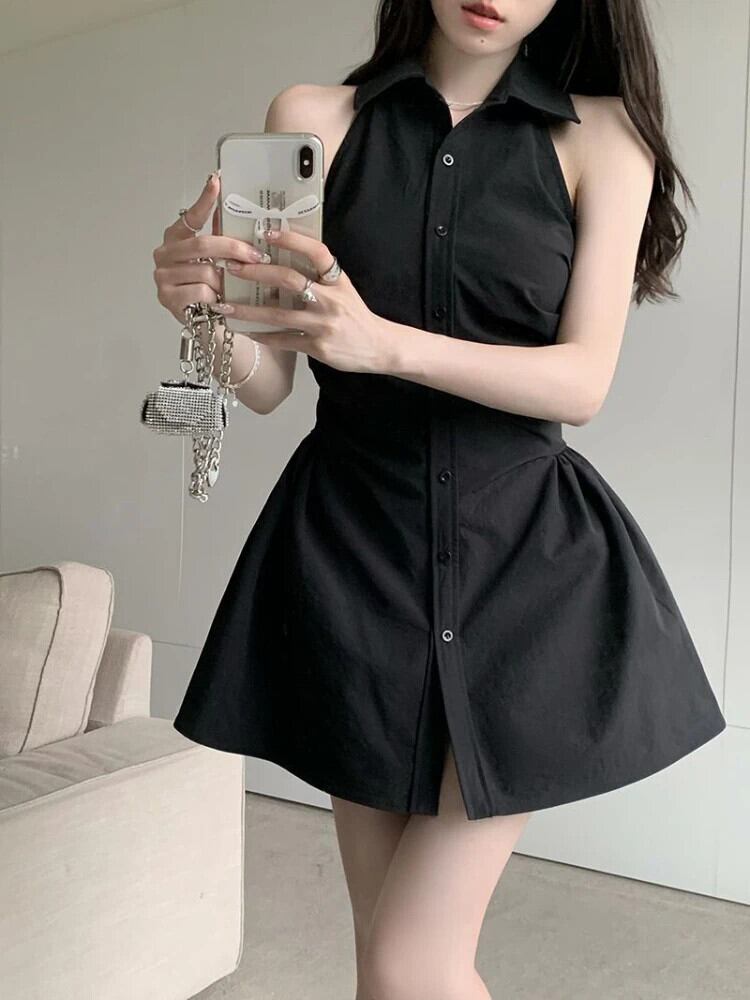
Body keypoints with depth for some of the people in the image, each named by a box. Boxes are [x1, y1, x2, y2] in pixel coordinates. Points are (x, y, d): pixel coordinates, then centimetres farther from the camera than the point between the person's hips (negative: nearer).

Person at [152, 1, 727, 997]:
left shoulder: (603, 134, 2)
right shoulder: (314, 119, 3)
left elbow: (584, 381, -8)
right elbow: (267, 382, 1)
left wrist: (383, 343, -23)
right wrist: (209, 307, -21)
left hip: (527, 562, -1)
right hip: (352, 551, 2)